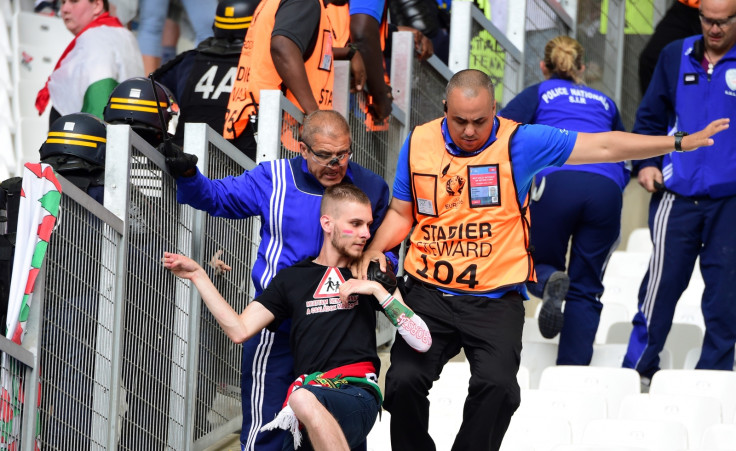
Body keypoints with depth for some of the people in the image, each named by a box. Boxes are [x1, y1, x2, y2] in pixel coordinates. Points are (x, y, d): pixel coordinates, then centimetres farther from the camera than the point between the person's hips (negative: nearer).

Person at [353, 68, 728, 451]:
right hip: (428, 294, 2)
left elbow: (601, 147, -1)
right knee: (404, 380, -18)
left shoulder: (519, 142, -3)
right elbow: (401, 213, 17)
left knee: (497, 385, -24)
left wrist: (679, 143, -2)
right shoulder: (419, 143, 5)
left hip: (495, 300, -2)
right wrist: (374, 251, -1)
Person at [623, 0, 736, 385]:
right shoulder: (675, 57, 9)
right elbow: (650, 117, 18)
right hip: (678, 195, 1)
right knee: (662, 282, 0)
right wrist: (646, 163, 5)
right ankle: (637, 369, 9)